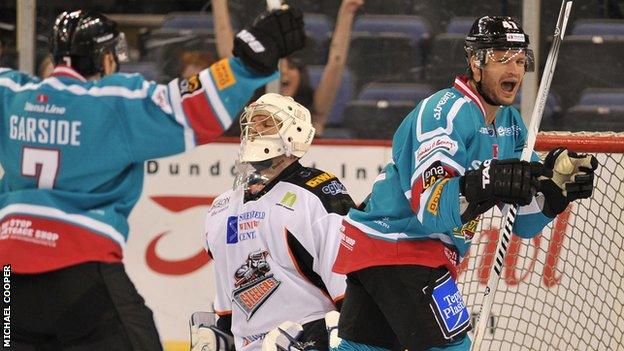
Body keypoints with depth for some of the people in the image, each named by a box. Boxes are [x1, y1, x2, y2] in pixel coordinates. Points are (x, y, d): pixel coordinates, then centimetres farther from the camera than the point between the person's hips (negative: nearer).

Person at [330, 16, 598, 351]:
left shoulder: (510, 124, 8)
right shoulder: (447, 112, -20)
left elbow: (524, 222, 6)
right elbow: (431, 208, -32)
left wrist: (557, 179, -11)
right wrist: (483, 185, -47)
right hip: (398, 245, -10)